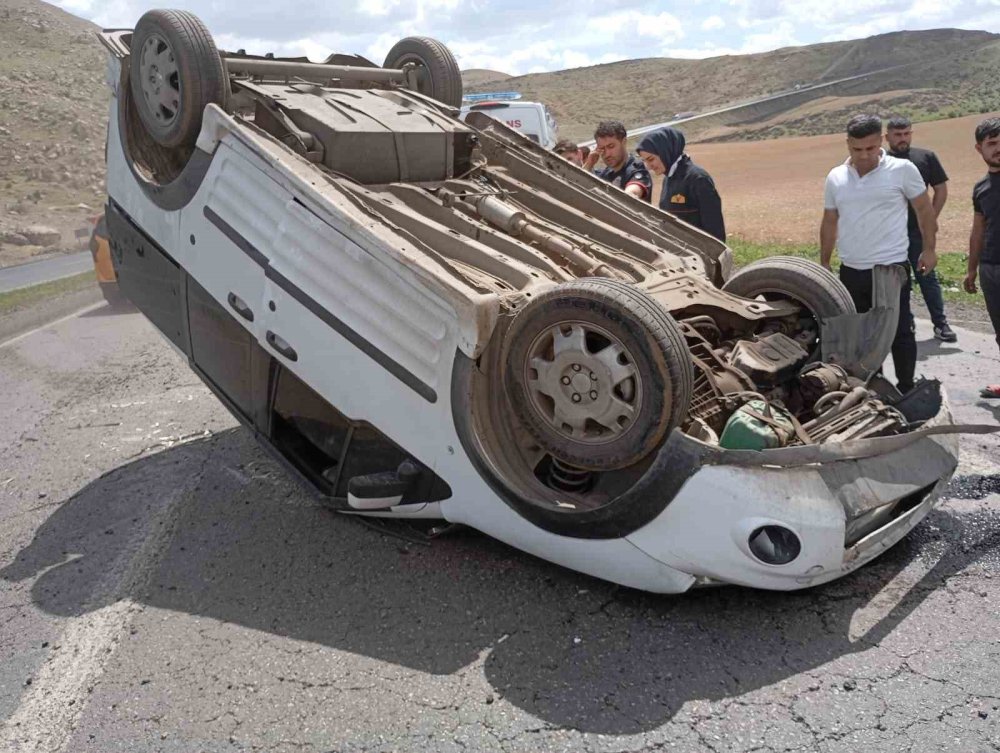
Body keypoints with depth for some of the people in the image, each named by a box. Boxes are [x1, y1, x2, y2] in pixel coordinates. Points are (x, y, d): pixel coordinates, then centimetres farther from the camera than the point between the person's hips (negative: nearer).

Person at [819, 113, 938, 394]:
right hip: (851, 271, 4)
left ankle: (906, 390, 14)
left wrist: (929, 249, -2)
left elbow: (924, 210, 3)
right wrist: (824, 263, 14)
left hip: (892, 268, -4)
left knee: (899, 332, 2)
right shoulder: (835, 177, 5)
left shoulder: (903, 170, -6)